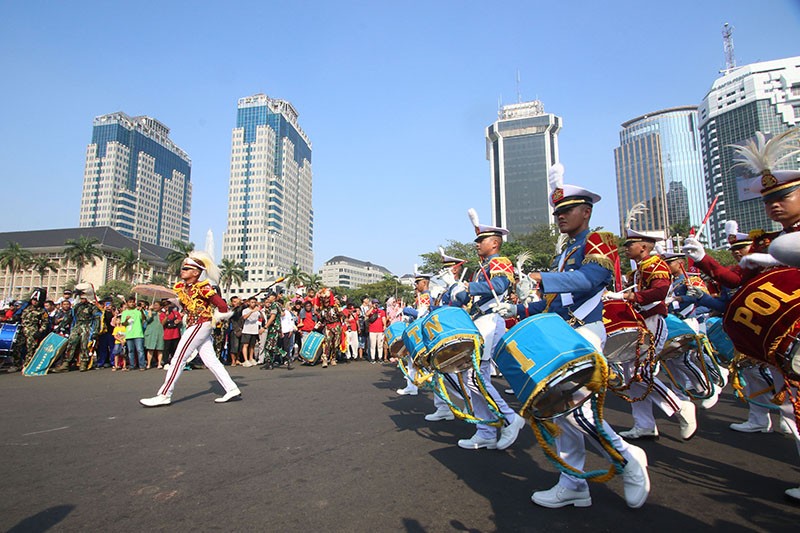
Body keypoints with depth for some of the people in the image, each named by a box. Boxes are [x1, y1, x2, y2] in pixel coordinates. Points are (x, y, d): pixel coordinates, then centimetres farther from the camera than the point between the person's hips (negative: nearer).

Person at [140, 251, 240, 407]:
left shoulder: (202, 287, -14)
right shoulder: (181, 287, 10)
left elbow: (221, 304, -14)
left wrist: (217, 318, -2)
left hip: (200, 326, -9)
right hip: (194, 326, 9)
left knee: (179, 359, -5)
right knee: (210, 360, 7)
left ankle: (164, 395, 2)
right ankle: (232, 389, 8)